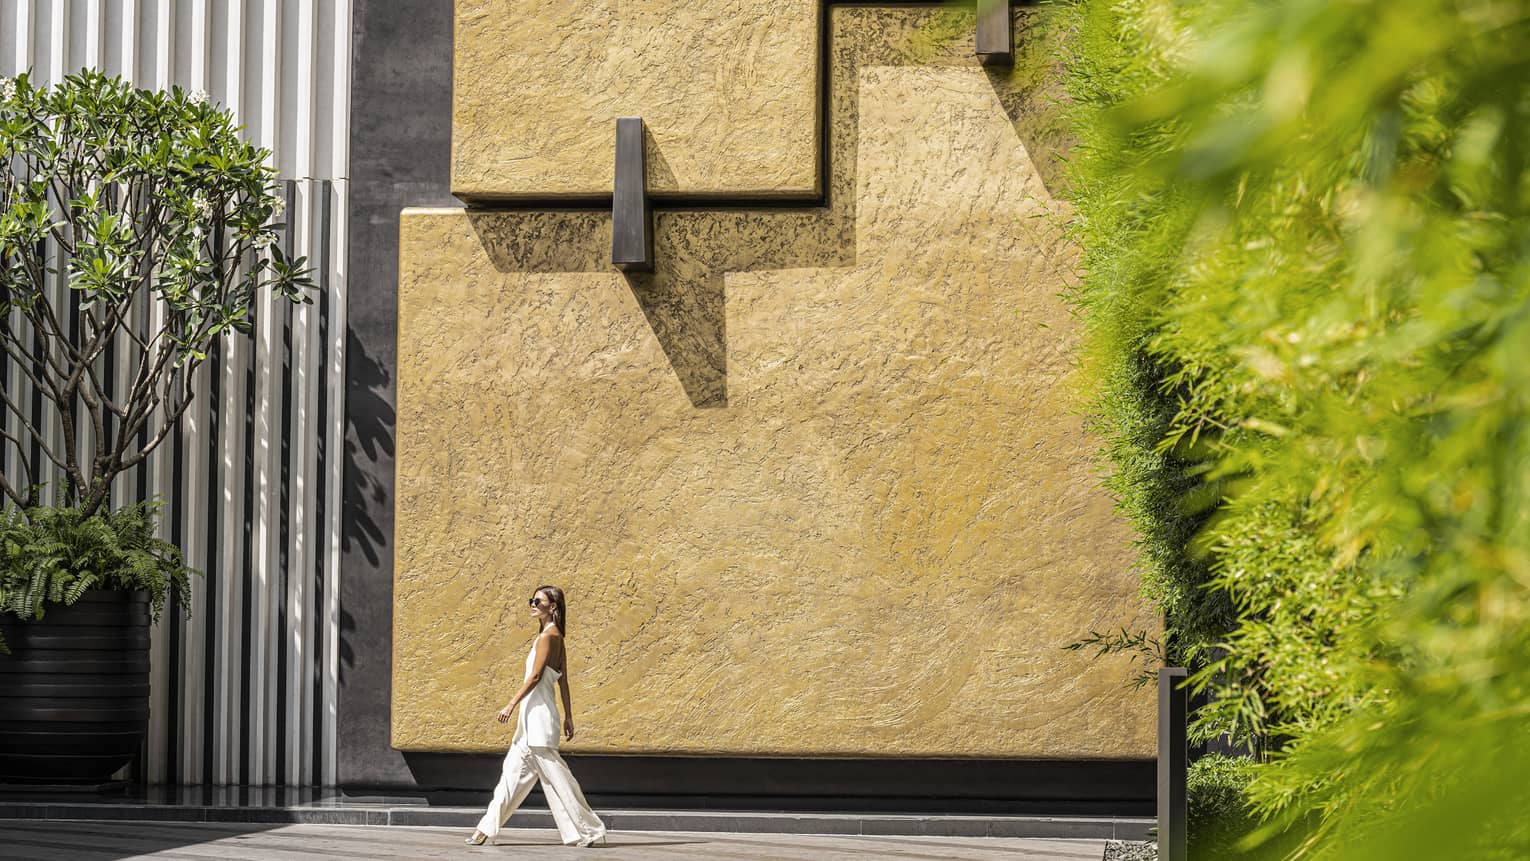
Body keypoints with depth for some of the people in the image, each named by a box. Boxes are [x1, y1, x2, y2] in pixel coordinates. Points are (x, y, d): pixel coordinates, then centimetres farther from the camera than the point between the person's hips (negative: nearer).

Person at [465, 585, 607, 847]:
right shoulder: (556, 637, 13)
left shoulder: (548, 636, -14)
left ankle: (588, 831, -1)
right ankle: (487, 828, 17)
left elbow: (535, 676, -18)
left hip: (538, 713, -10)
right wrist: (568, 716, 19)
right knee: (514, 771, 12)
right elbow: (563, 681, 16)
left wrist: (511, 705, -15)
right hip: (533, 715, 10)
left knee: (554, 775, -6)